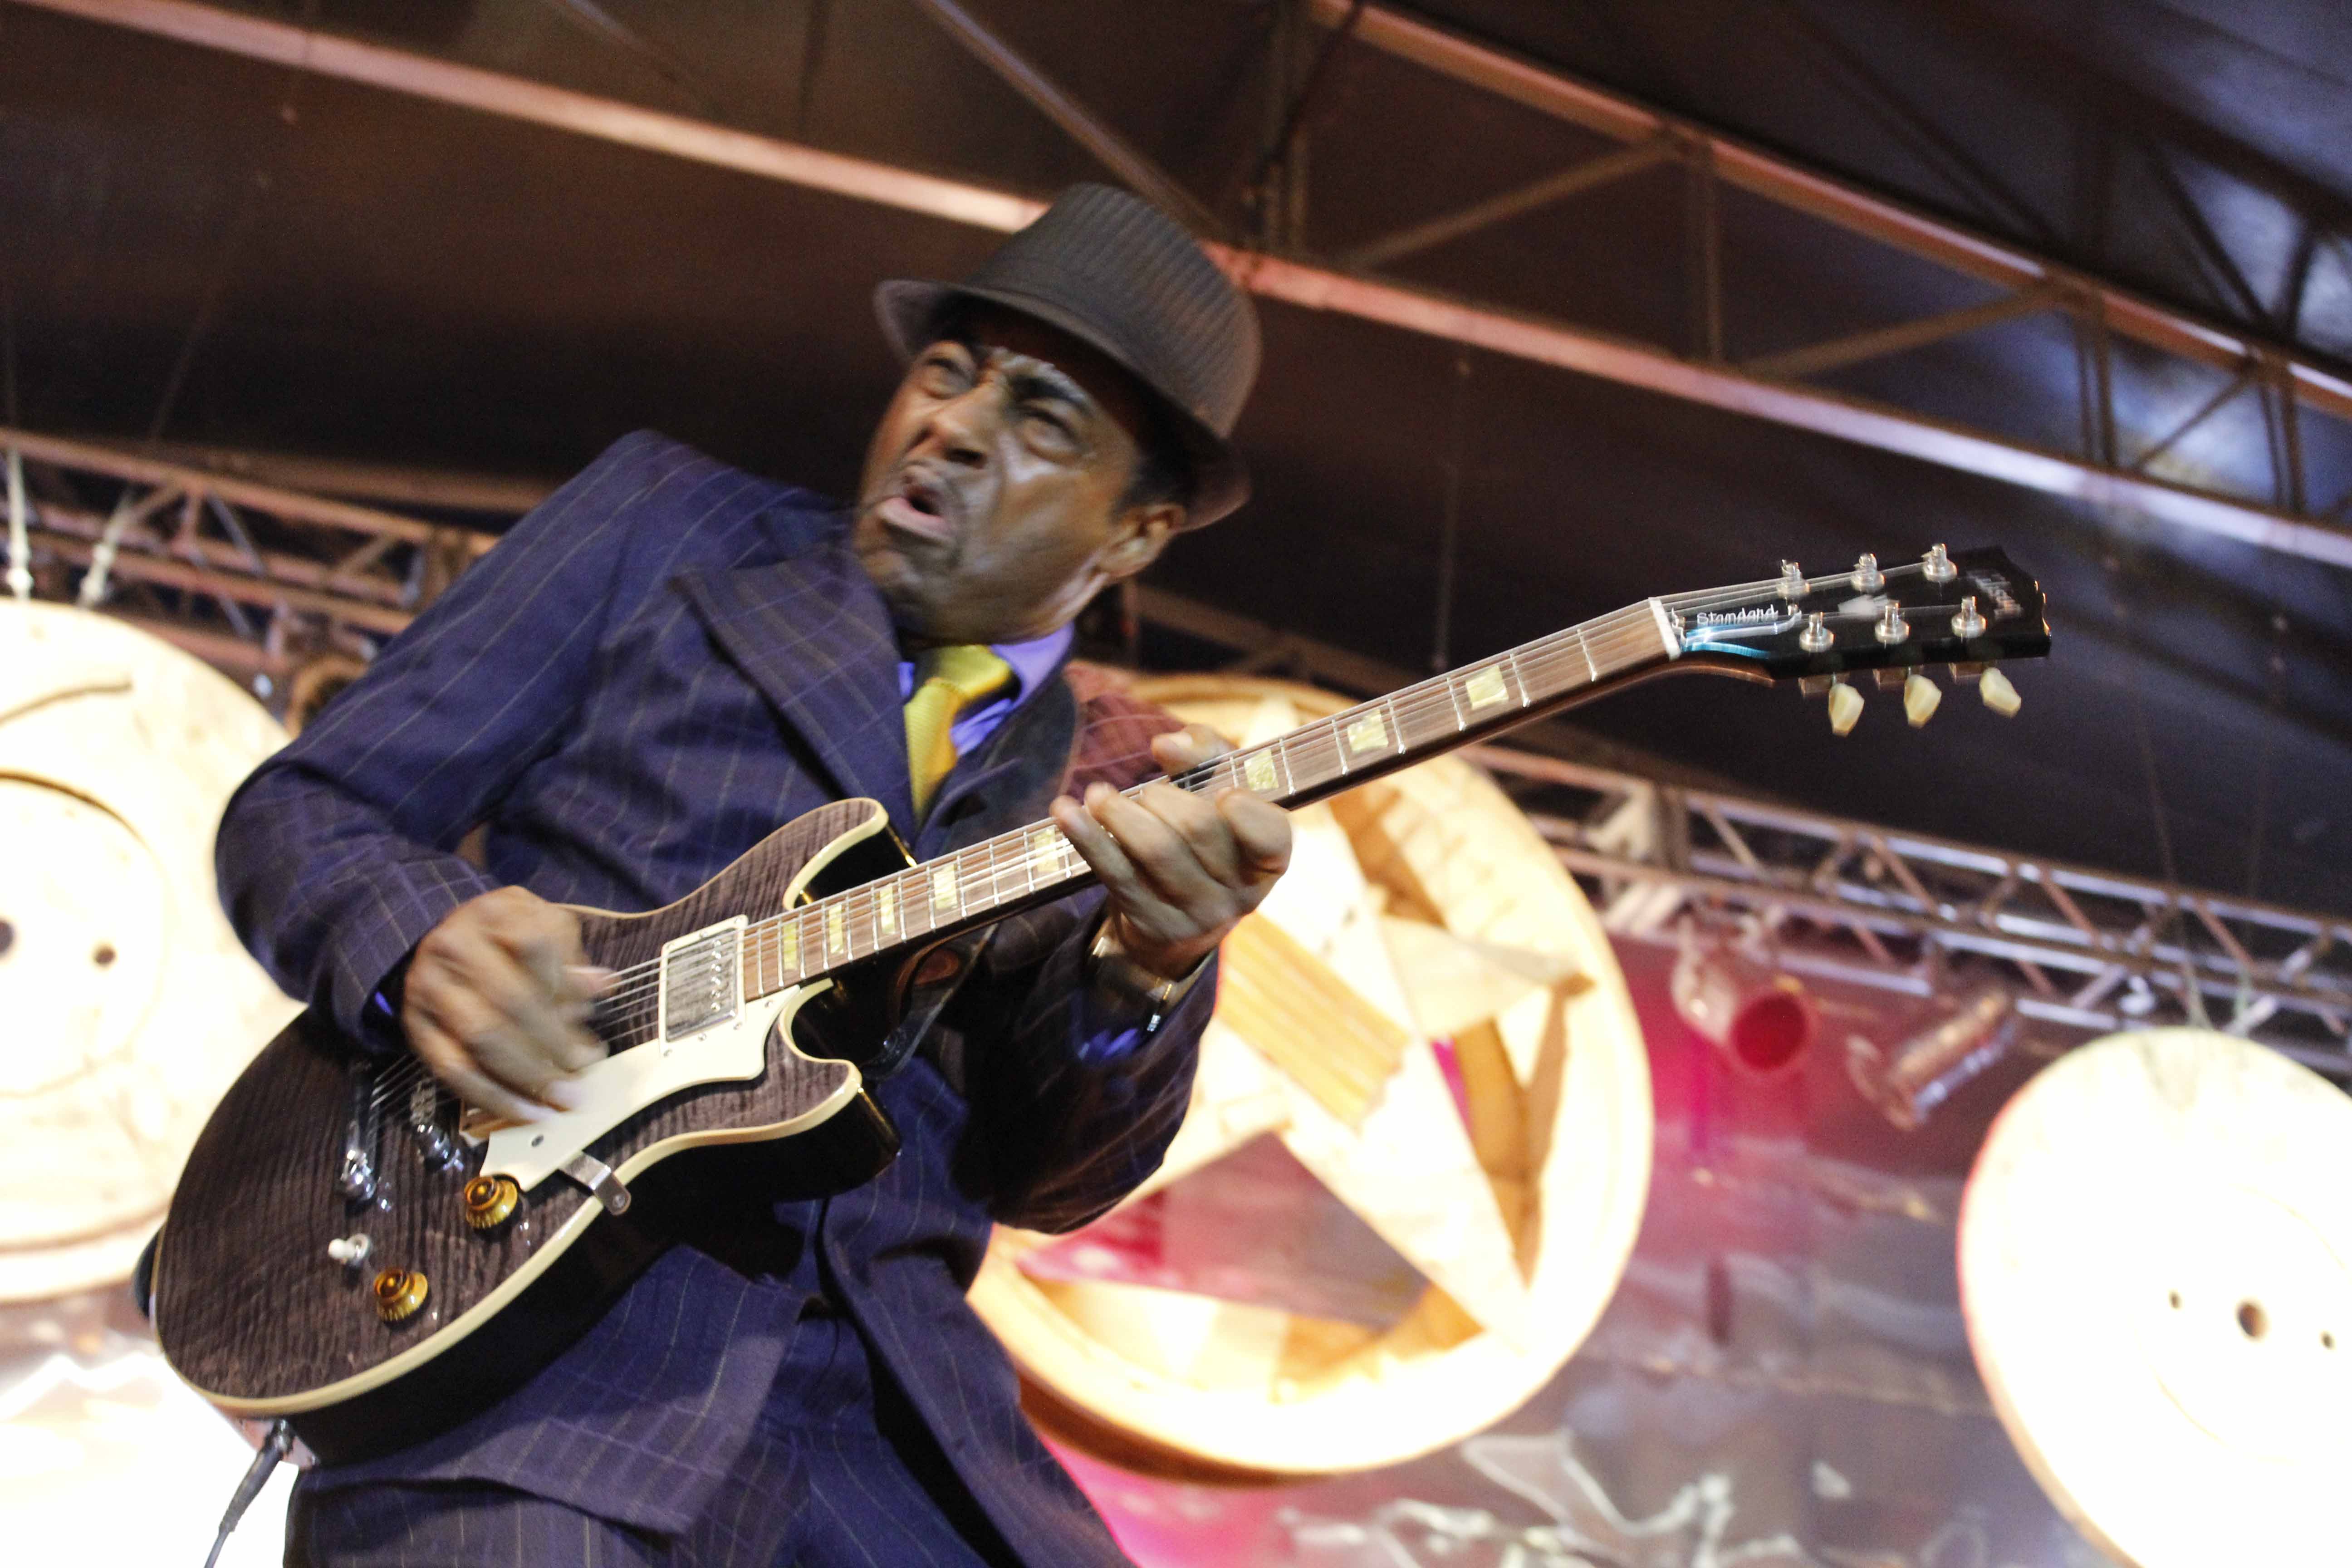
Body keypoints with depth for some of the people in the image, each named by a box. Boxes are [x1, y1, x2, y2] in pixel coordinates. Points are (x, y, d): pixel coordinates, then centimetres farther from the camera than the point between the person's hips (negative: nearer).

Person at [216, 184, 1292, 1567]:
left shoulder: (1115, 780, 13)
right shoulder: (669, 524, 9)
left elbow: (1046, 1179, 3)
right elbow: (299, 808, 8)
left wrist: (1152, 970, -17)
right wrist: (424, 947, -13)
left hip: (885, 1394, 3)